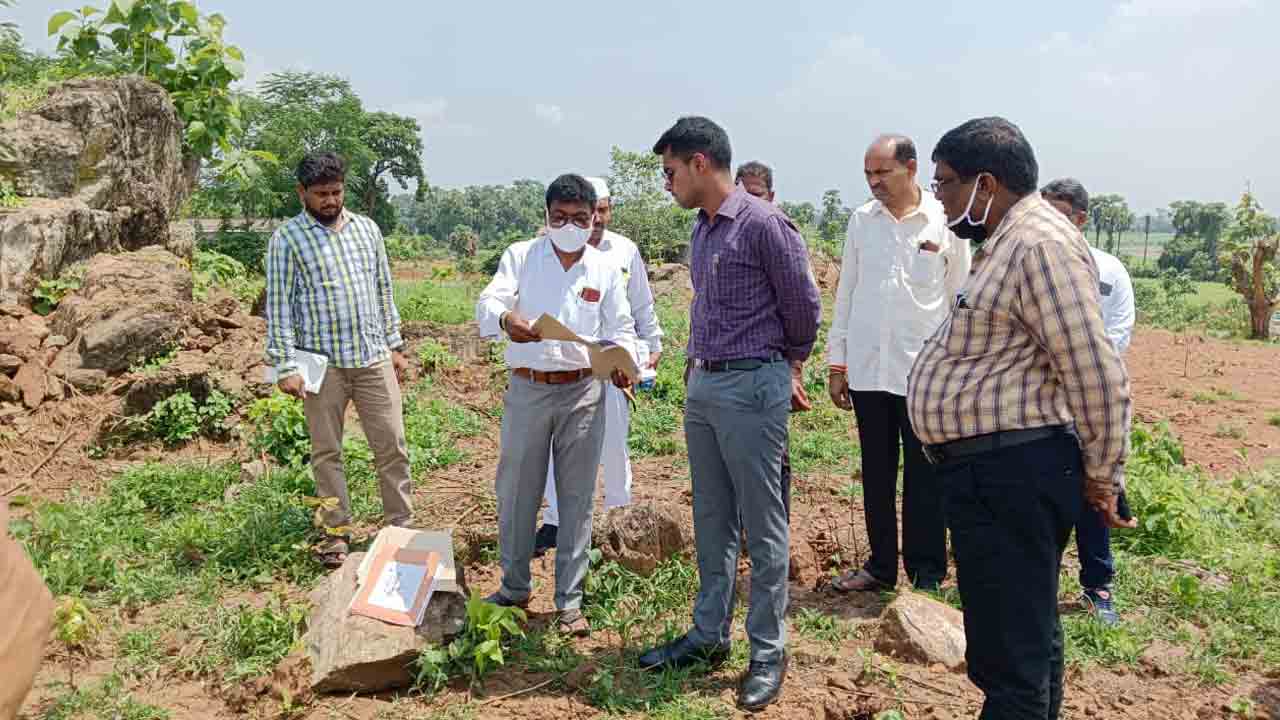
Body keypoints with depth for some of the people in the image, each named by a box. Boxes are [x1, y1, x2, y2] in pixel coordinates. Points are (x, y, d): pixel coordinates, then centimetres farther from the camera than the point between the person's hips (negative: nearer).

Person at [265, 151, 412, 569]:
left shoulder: (367, 229, 10)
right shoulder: (287, 238, -2)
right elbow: (279, 305, -5)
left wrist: (396, 346, 11)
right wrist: (285, 366, -11)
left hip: (375, 358, 3)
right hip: (322, 363, -3)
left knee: (393, 446, 5)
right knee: (327, 452, 8)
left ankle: (402, 526, 16)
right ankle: (337, 532, 21)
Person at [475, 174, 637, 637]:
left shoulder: (606, 269, 7)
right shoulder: (520, 256, 2)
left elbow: (620, 329, 9)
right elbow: (487, 303, -11)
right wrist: (505, 319, -36)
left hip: (583, 393, 1)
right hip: (527, 390, 0)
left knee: (577, 497, 6)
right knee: (516, 491, 8)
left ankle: (570, 600, 18)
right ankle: (515, 587, 28)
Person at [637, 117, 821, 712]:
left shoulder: (763, 224, -13)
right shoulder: (701, 229, 12)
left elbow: (804, 307, -5)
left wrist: (788, 365, 9)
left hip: (751, 386, -8)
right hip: (703, 385, 8)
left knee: (762, 526, 3)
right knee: (711, 521, 16)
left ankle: (768, 651, 16)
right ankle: (709, 635, 29)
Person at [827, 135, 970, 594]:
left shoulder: (946, 223, -2)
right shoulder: (861, 221, 6)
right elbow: (845, 294, 10)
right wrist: (836, 364, 7)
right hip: (866, 370, 3)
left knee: (924, 479, 5)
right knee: (876, 476, 13)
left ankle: (927, 576, 17)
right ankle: (881, 566, 26)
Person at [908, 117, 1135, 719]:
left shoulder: (1039, 246, -18)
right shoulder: (1011, 241, 16)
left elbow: (1098, 375, -20)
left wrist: (1103, 476, -10)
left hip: (1010, 477, -11)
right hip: (992, 472, 11)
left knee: (1010, 665, -3)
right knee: (1031, 637, 24)